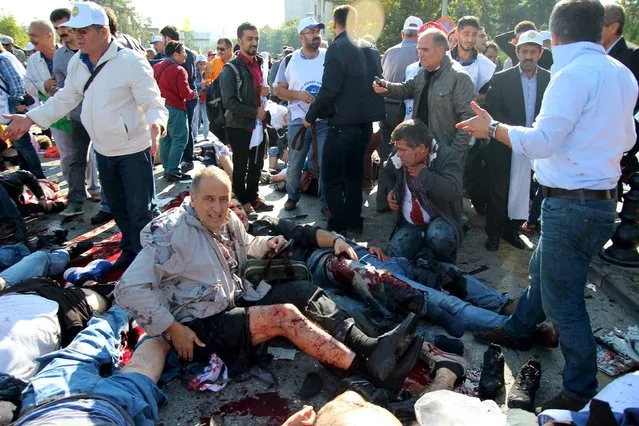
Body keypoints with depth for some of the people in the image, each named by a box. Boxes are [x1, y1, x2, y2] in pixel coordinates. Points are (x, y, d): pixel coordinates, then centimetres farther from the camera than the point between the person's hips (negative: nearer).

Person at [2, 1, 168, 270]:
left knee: (141, 211, 1)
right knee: (118, 208, 21)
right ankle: (130, 251, 39)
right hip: (103, 151, 7)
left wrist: (156, 125, -41)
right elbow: (66, 98, 12)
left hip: (133, 150, -7)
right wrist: (30, 118, 5)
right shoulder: (77, 63, 3)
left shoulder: (131, 62, -19)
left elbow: (154, 103, -20)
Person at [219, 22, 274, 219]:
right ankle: (243, 203, 17)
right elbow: (229, 102, -17)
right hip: (240, 126, -7)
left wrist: (266, 91, 1)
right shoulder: (231, 69, -11)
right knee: (240, 167, 5)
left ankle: (253, 197, 31)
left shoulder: (260, 64, 12)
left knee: (257, 165, 16)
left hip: (259, 124, 7)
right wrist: (255, 112, -15)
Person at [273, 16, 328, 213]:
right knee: (294, 164, 10)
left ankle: (326, 202, 14)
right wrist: (298, 94, -14)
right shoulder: (289, 60, 3)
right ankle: (292, 196, 31)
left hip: (326, 121, 0)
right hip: (298, 121, 1)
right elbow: (279, 90, 3)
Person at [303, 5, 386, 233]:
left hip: (343, 122, -8)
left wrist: (311, 116, -9)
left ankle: (338, 225, 4)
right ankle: (354, 220, 25)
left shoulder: (337, 48, -13)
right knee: (354, 172, 18)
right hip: (366, 120, 8)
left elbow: (329, 89, -19)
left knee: (332, 176, 2)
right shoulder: (371, 48, 9)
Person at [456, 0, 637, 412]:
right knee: (542, 269, 25)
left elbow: (541, 142, -23)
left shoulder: (574, 74, -18)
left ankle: (581, 391, 15)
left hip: (572, 203, -10)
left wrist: (493, 128, -10)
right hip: (602, 198, 10)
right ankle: (519, 329, 46)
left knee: (563, 299, 1)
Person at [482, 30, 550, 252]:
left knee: (523, 192, 8)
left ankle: (511, 230, 25)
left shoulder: (549, 79, 5)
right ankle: (493, 233, 20)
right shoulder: (501, 79, -2)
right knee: (498, 191, 5)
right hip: (504, 146, -2)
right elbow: (492, 109, -8)